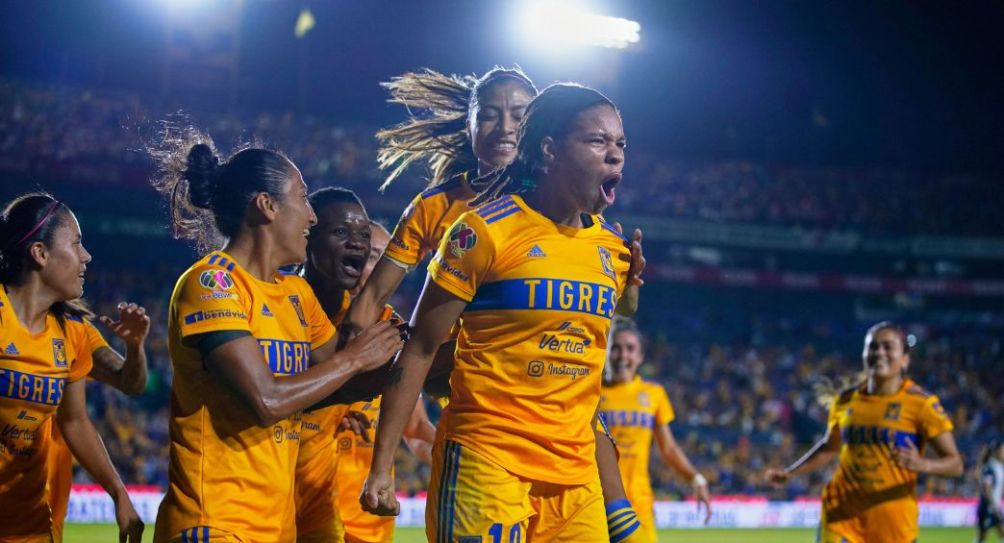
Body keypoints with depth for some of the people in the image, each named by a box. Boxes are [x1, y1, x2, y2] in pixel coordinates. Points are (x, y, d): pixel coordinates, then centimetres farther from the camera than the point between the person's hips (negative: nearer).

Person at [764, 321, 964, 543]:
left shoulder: (921, 403, -7)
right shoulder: (846, 400, 6)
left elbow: (954, 464, -9)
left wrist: (921, 464, -29)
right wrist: (789, 473, 15)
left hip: (894, 519, -3)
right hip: (843, 511, 3)